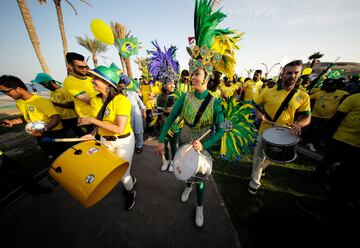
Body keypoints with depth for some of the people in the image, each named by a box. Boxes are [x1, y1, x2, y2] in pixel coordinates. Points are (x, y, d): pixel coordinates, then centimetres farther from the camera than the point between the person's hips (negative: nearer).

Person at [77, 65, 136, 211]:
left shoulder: (121, 100, -23)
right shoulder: (95, 100, 1)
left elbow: (119, 129, -28)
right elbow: (102, 122, 13)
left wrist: (93, 120, -22)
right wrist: (93, 134, -2)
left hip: (124, 141, -7)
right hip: (105, 141, 7)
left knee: (123, 174, 8)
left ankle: (130, 192, 42)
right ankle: (130, 180, 53)